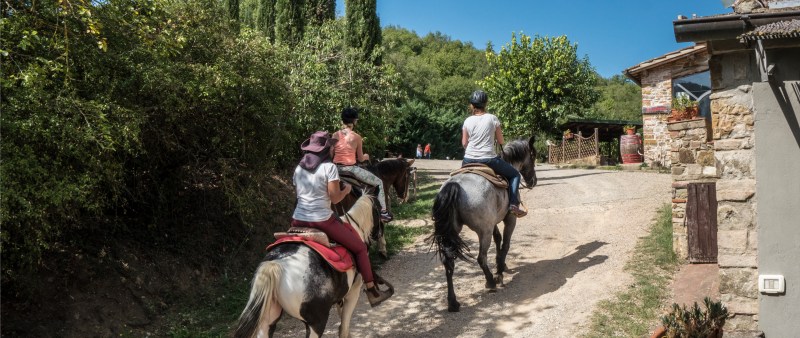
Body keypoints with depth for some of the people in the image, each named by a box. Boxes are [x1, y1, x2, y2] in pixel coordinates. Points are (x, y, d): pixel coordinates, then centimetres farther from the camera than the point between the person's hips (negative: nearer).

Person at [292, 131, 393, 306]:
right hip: (322, 221, -6)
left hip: (298, 220, 6)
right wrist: (346, 189, 9)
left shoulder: (299, 168, 11)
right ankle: (372, 293, 13)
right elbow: (335, 198, -9)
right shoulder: (329, 167, -8)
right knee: (360, 248, 10)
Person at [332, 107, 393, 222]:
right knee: (379, 183, 11)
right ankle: (383, 211, 8)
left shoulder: (335, 135, 2)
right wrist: (366, 156, 21)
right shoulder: (356, 137, -8)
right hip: (351, 168, -4)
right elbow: (360, 158, -1)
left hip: (337, 168, 4)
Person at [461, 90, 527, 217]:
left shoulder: (467, 121, 2)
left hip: (469, 160, 3)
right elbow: (501, 141, 2)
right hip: (489, 160, -3)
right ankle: (513, 205, 2)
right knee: (514, 174, 17)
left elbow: (464, 143, 6)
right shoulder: (492, 118, -3)